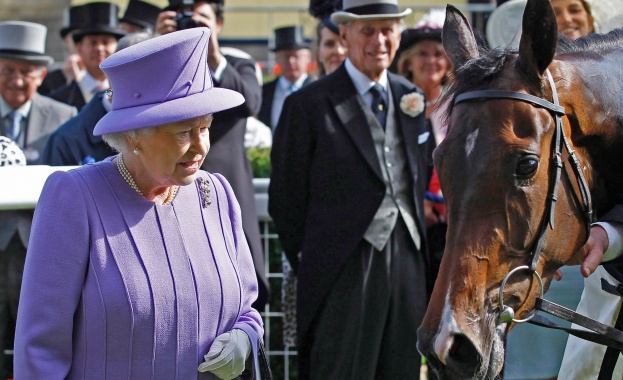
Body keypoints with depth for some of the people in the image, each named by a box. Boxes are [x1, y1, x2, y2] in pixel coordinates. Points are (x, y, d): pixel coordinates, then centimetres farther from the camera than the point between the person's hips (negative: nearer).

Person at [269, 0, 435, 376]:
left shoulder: (413, 98, 11)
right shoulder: (309, 105, -6)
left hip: (408, 263, 5)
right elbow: (286, 199, -2)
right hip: (344, 271, -5)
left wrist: (416, 235, 14)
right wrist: (308, 262, 1)